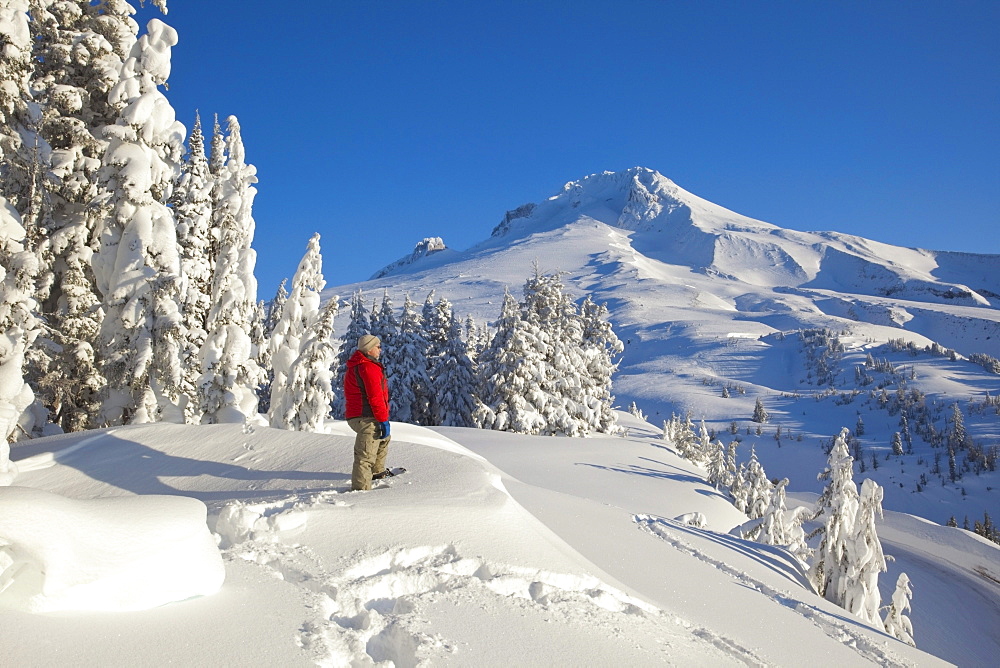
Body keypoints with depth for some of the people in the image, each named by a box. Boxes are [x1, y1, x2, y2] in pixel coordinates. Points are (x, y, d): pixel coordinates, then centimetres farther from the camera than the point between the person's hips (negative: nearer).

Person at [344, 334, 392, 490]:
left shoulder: (356, 366, 18)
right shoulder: (369, 368, -17)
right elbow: (375, 397, -21)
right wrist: (384, 420, -19)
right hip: (367, 418, -11)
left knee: (383, 439, 32)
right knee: (366, 454, -12)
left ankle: (377, 471, 45)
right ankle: (361, 487, -13)